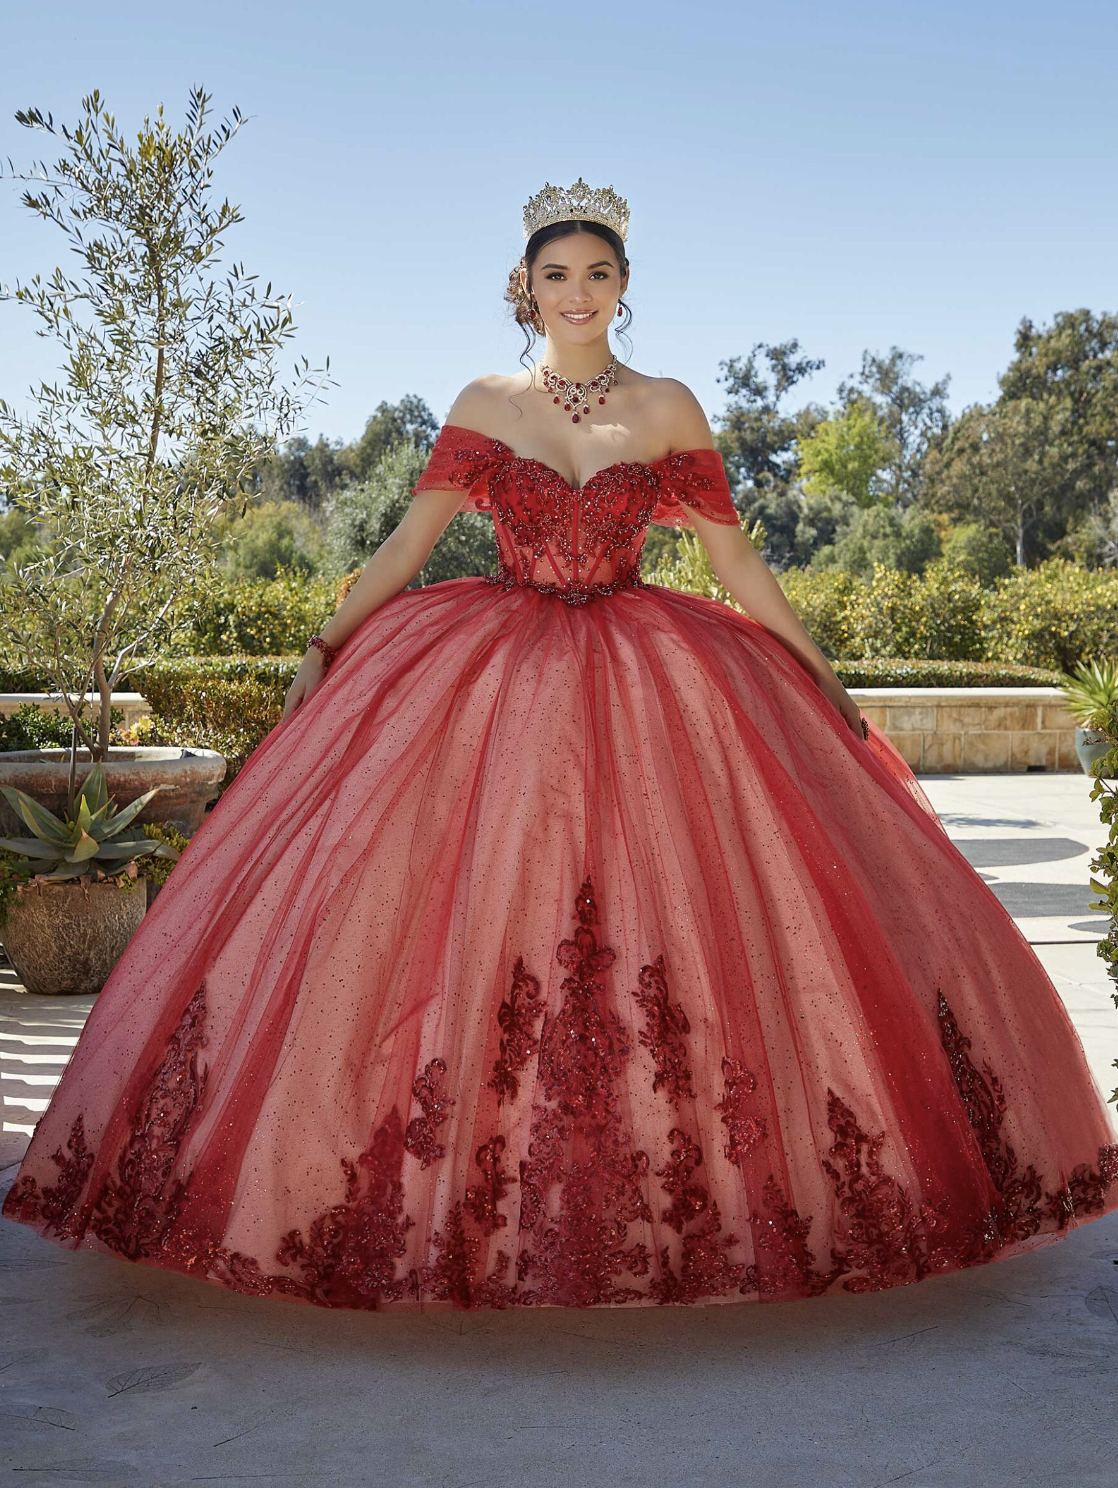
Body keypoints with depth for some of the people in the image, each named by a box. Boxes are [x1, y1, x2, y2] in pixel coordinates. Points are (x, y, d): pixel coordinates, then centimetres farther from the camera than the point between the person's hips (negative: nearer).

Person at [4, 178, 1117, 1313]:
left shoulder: (669, 408, 6)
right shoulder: (484, 405, 7)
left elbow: (734, 559, 7)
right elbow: (408, 542, 8)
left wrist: (821, 676, 6)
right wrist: (326, 646, 1)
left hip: (641, 685, 0)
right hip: (490, 679, 0)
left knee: (657, 920, -5)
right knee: (473, 913, -7)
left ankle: (677, 1184, 10)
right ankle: (457, 1181, 6)